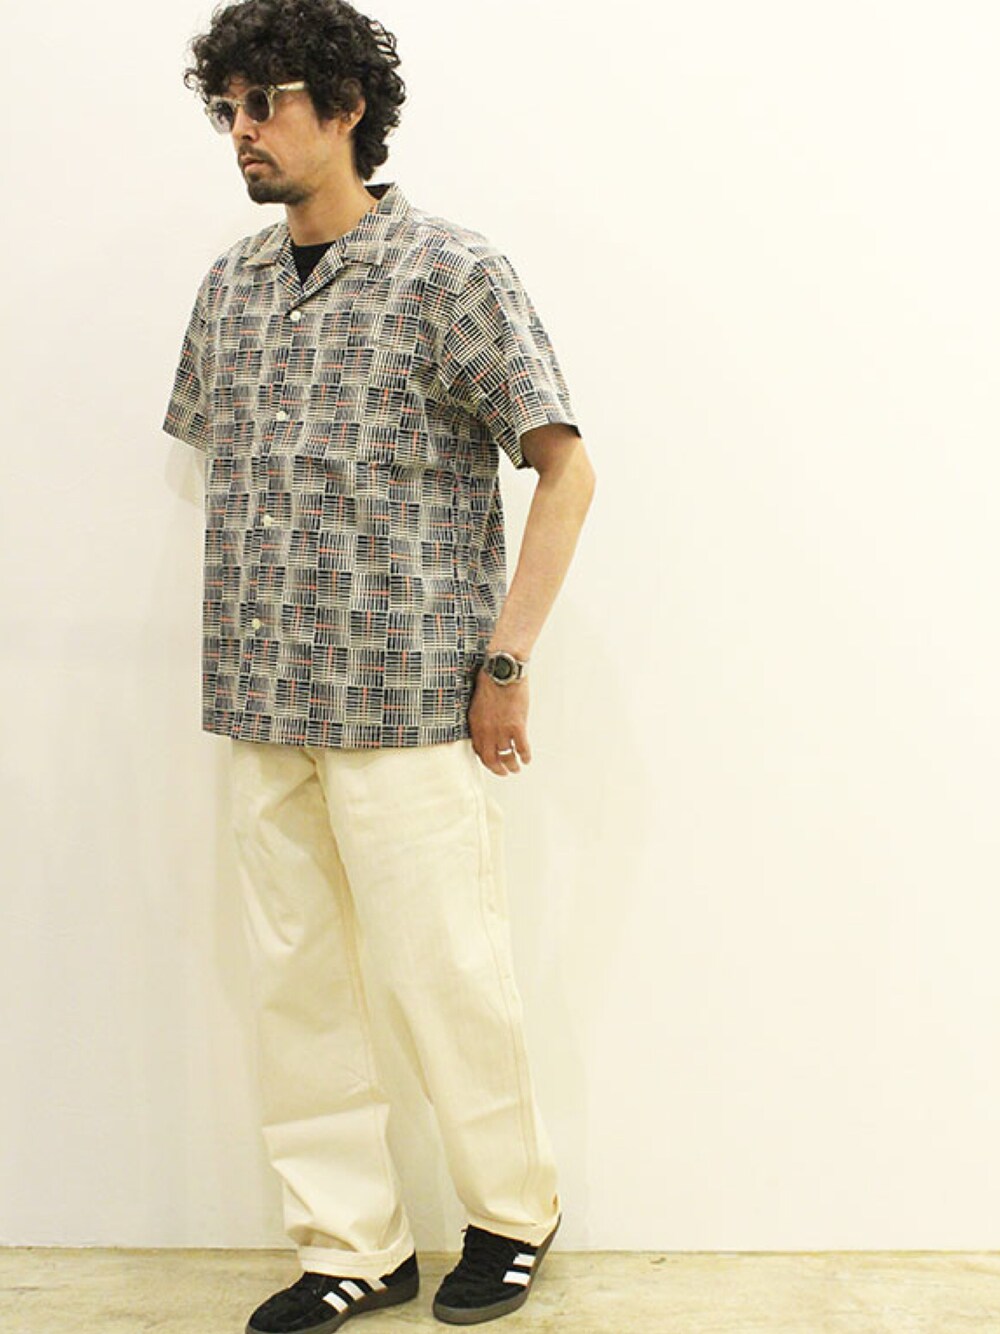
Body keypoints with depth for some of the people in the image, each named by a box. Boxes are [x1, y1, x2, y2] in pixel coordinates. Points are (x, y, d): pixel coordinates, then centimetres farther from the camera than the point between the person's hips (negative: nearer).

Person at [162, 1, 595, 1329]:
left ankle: (513, 1211, 25)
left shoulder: (450, 271, -5)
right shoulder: (232, 284, 13)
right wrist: (245, 649, 14)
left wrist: (504, 661, -10)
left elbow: (565, 469, -6)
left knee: (440, 971, 1)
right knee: (296, 981, 9)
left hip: (404, 702, -6)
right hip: (261, 707, 6)